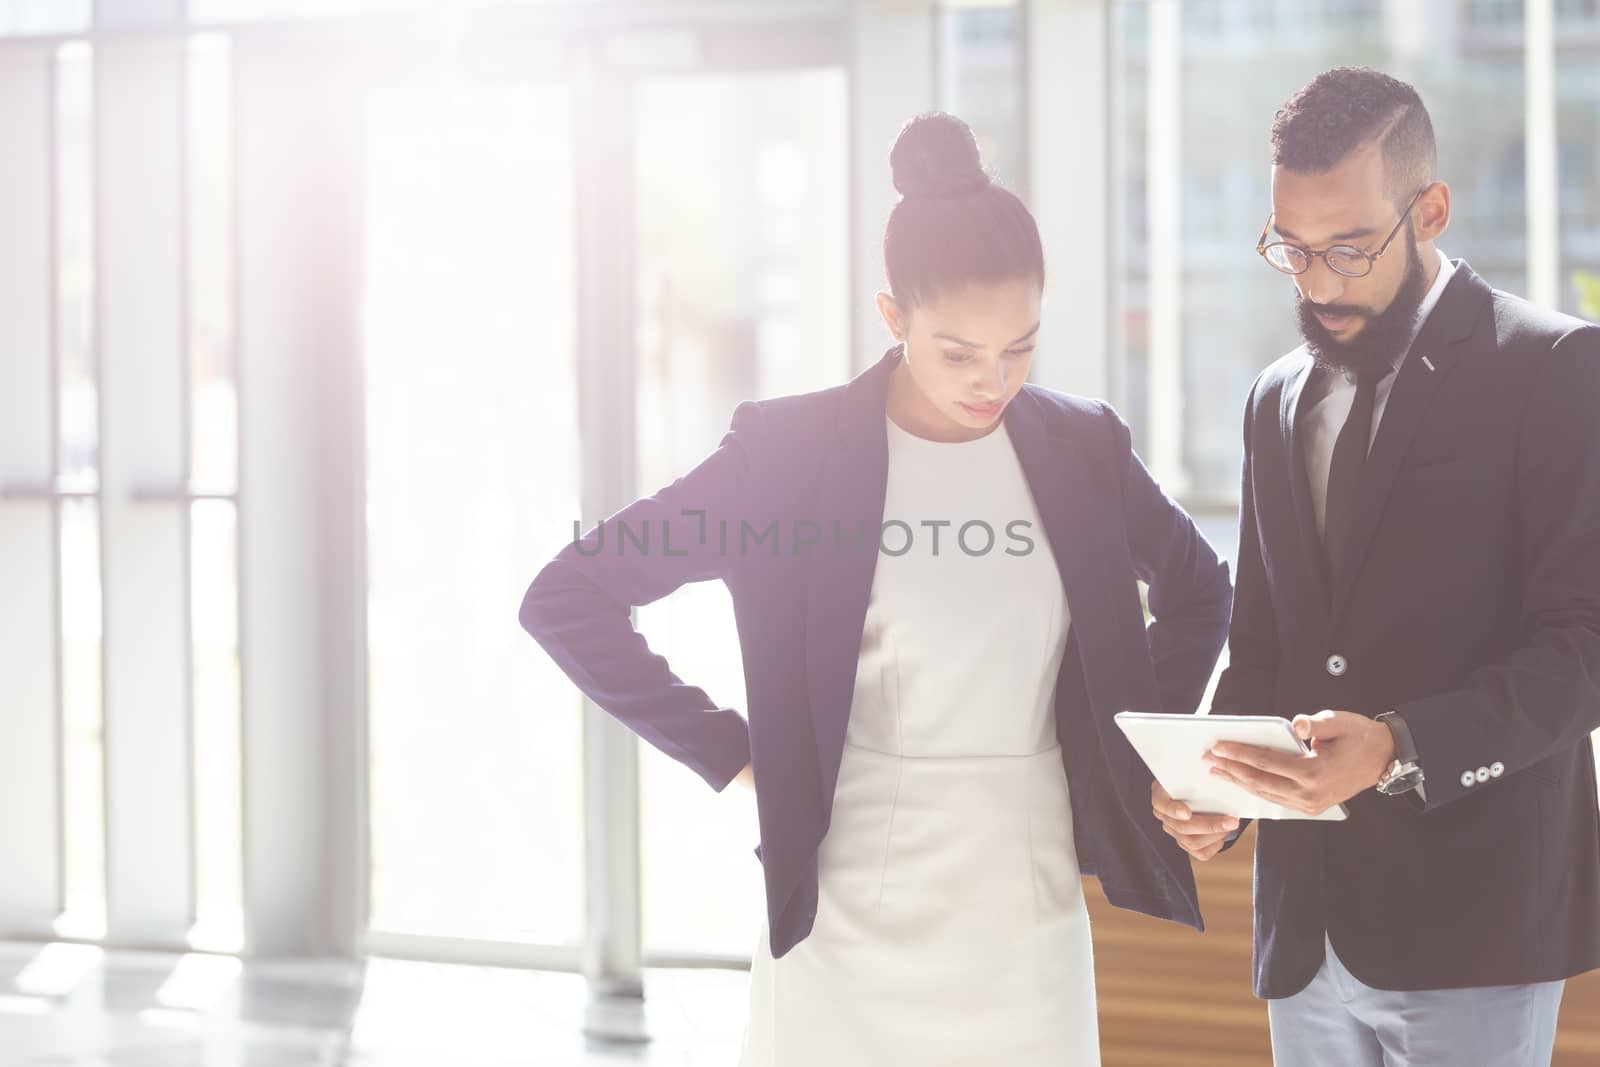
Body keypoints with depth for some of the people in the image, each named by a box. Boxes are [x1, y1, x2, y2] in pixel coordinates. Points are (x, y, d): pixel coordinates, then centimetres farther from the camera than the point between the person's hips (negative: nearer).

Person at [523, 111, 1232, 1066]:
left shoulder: (1081, 450, 3)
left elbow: (1203, 592, 22)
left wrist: (1131, 751, 9)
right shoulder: (792, 450, -8)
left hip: (1028, 909, 3)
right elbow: (567, 598, -5)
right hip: (847, 912, -3)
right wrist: (734, 758, -8)